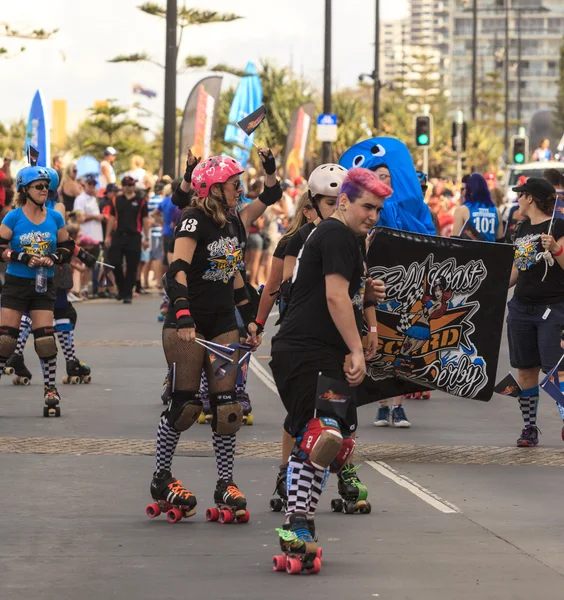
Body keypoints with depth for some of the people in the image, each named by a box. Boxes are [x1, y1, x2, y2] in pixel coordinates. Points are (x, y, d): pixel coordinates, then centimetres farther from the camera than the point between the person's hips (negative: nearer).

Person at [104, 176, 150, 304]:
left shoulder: (140, 202, 5)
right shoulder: (117, 201, 10)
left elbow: (145, 220, 5)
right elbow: (112, 218, 12)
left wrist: (146, 238, 0)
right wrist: (108, 236, 7)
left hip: (134, 237, -2)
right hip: (118, 236, 2)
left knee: (132, 267, -1)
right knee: (114, 263, -5)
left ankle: (128, 294, 5)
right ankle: (121, 288, 15)